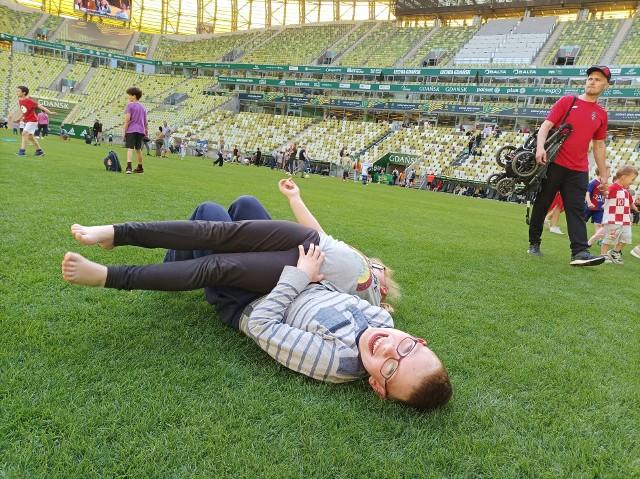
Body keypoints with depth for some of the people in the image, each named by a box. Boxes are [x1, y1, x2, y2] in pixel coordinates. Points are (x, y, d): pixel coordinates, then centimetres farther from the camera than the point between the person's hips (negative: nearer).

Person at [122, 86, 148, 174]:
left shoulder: (130, 105, -3)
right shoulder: (142, 107, 16)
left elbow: (127, 119, -11)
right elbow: (146, 122, 16)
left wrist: (124, 131, -9)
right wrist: (146, 130, 24)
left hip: (131, 130, -6)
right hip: (140, 130, 6)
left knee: (130, 148, -10)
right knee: (138, 149, 15)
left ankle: (129, 167, -25)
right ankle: (140, 168, 22)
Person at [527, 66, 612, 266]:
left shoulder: (601, 114, 14)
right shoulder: (567, 101, 4)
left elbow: (599, 146, 19)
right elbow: (546, 125, -5)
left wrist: (603, 174, 14)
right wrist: (540, 147, -23)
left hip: (579, 170, 3)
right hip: (554, 163, -3)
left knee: (577, 210, -5)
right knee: (541, 204, 3)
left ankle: (580, 253, -13)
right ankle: (534, 244, 17)